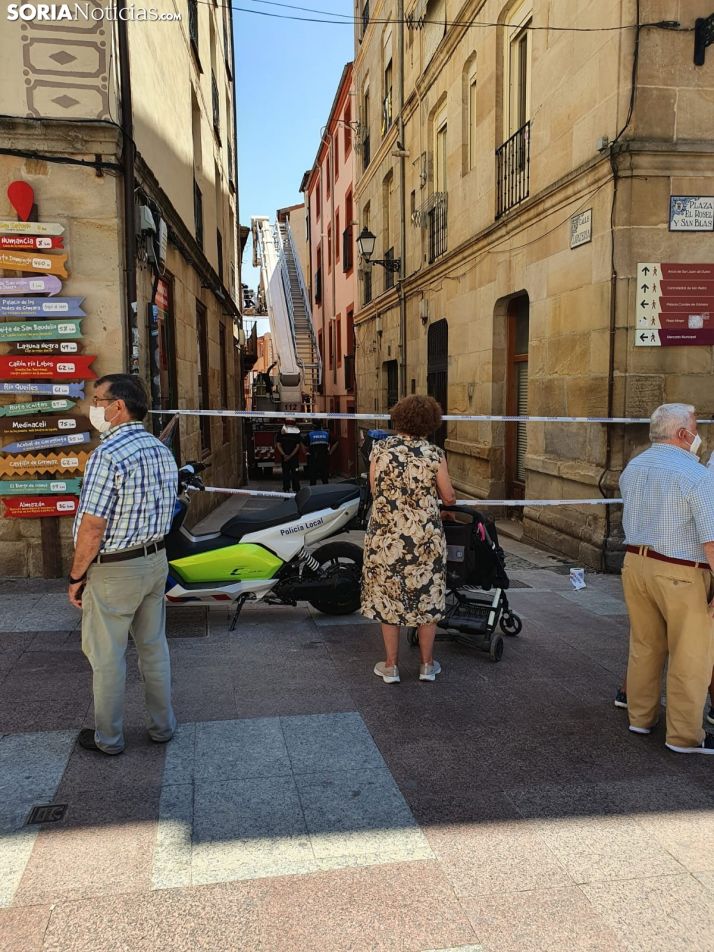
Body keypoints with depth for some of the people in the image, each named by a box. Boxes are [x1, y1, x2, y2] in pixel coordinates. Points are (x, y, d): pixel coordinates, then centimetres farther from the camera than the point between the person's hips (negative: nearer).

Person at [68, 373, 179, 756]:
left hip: (112, 570, -8)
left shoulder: (108, 454, -22)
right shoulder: (163, 450, 5)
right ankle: (162, 726, 29)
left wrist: (76, 575, -11)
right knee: (154, 647, 17)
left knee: (106, 656, 8)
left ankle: (108, 737, 22)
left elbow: (92, 526, -23)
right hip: (156, 561, 8)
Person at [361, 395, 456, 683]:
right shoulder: (434, 454, -5)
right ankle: (427, 664, 24)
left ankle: (391, 666, 19)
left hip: (386, 533, 1)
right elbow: (448, 498, -1)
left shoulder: (381, 448, -3)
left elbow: (373, 488, 3)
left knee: (388, 597, 12)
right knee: (427, 596, 13)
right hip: (425, 536, 0)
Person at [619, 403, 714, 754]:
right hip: (681, 575, -7)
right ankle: (684, 735, 16)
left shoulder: (632, 468, 6)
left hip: (635, 563, 7)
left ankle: (640, 716, 31)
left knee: (644, 646, 19)